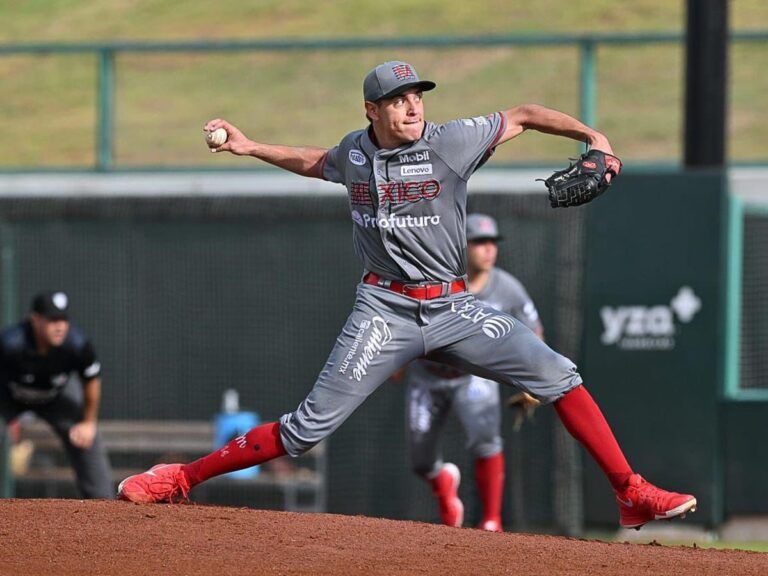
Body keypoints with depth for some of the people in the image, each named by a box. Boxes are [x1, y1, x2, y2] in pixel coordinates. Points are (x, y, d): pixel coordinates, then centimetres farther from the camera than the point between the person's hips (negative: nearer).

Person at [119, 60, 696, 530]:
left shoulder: (453, 141, -5)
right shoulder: (354, 151, 4)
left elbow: (523, 115, 3)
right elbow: (318, 163, 28)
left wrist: (591, 136, -8)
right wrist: (249, 147, 20)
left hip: (454, 309, 0)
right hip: (384, 312, 0)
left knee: (558, 375, -12)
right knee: (310, 427, -9)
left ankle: (632, 495, -4)